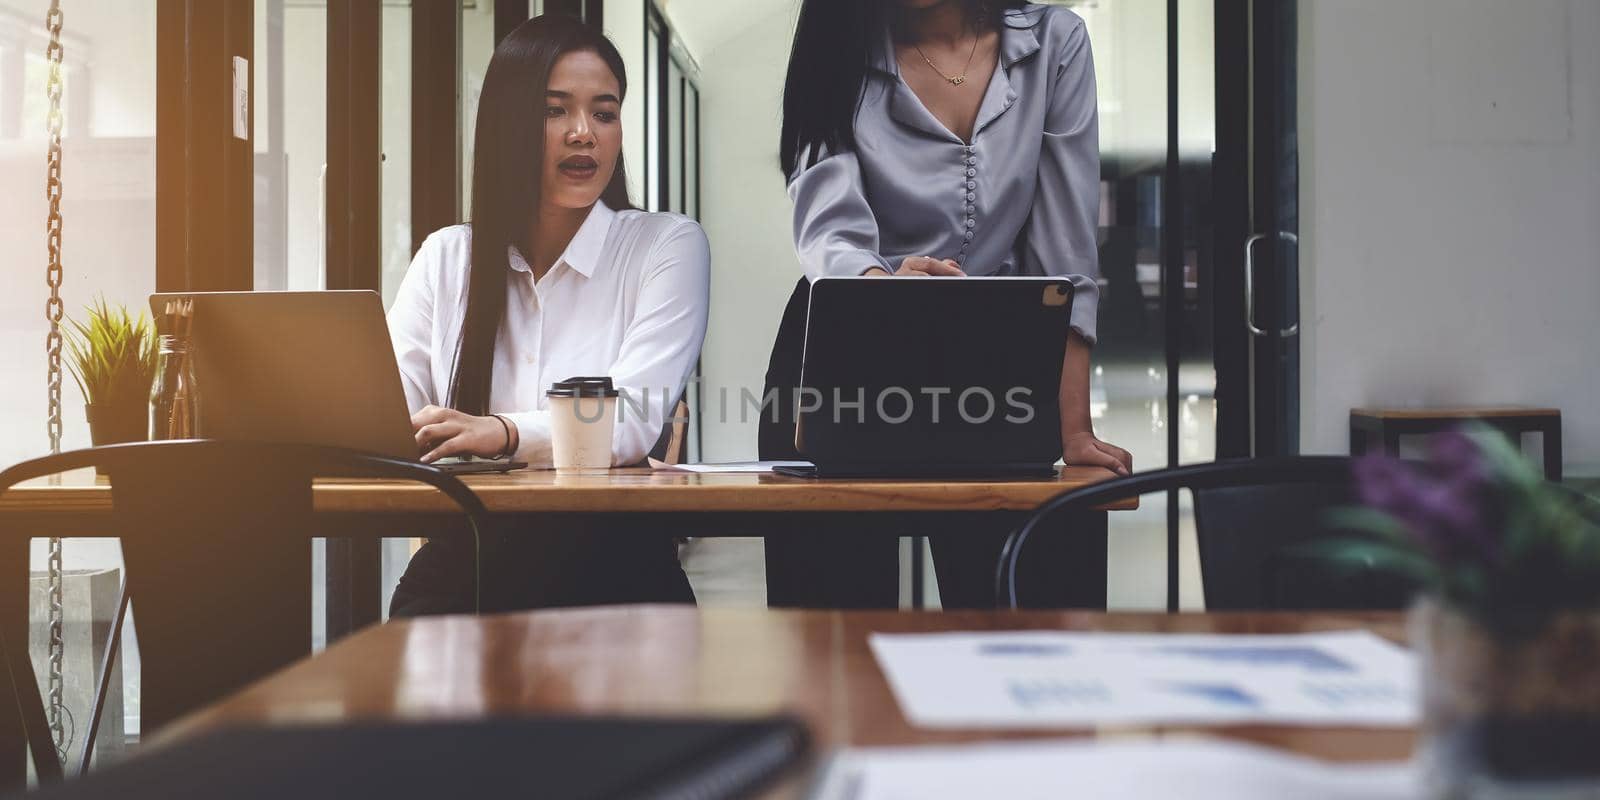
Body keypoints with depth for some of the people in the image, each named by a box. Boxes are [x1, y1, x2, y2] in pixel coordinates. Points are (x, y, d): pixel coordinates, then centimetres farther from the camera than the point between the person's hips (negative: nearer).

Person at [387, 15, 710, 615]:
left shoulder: (669, 245, 3)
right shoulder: (445, 257, 14)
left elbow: (632, 419, -11)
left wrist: (504, 432, -30)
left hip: (611, 560, -1)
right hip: (462, 558, 1)